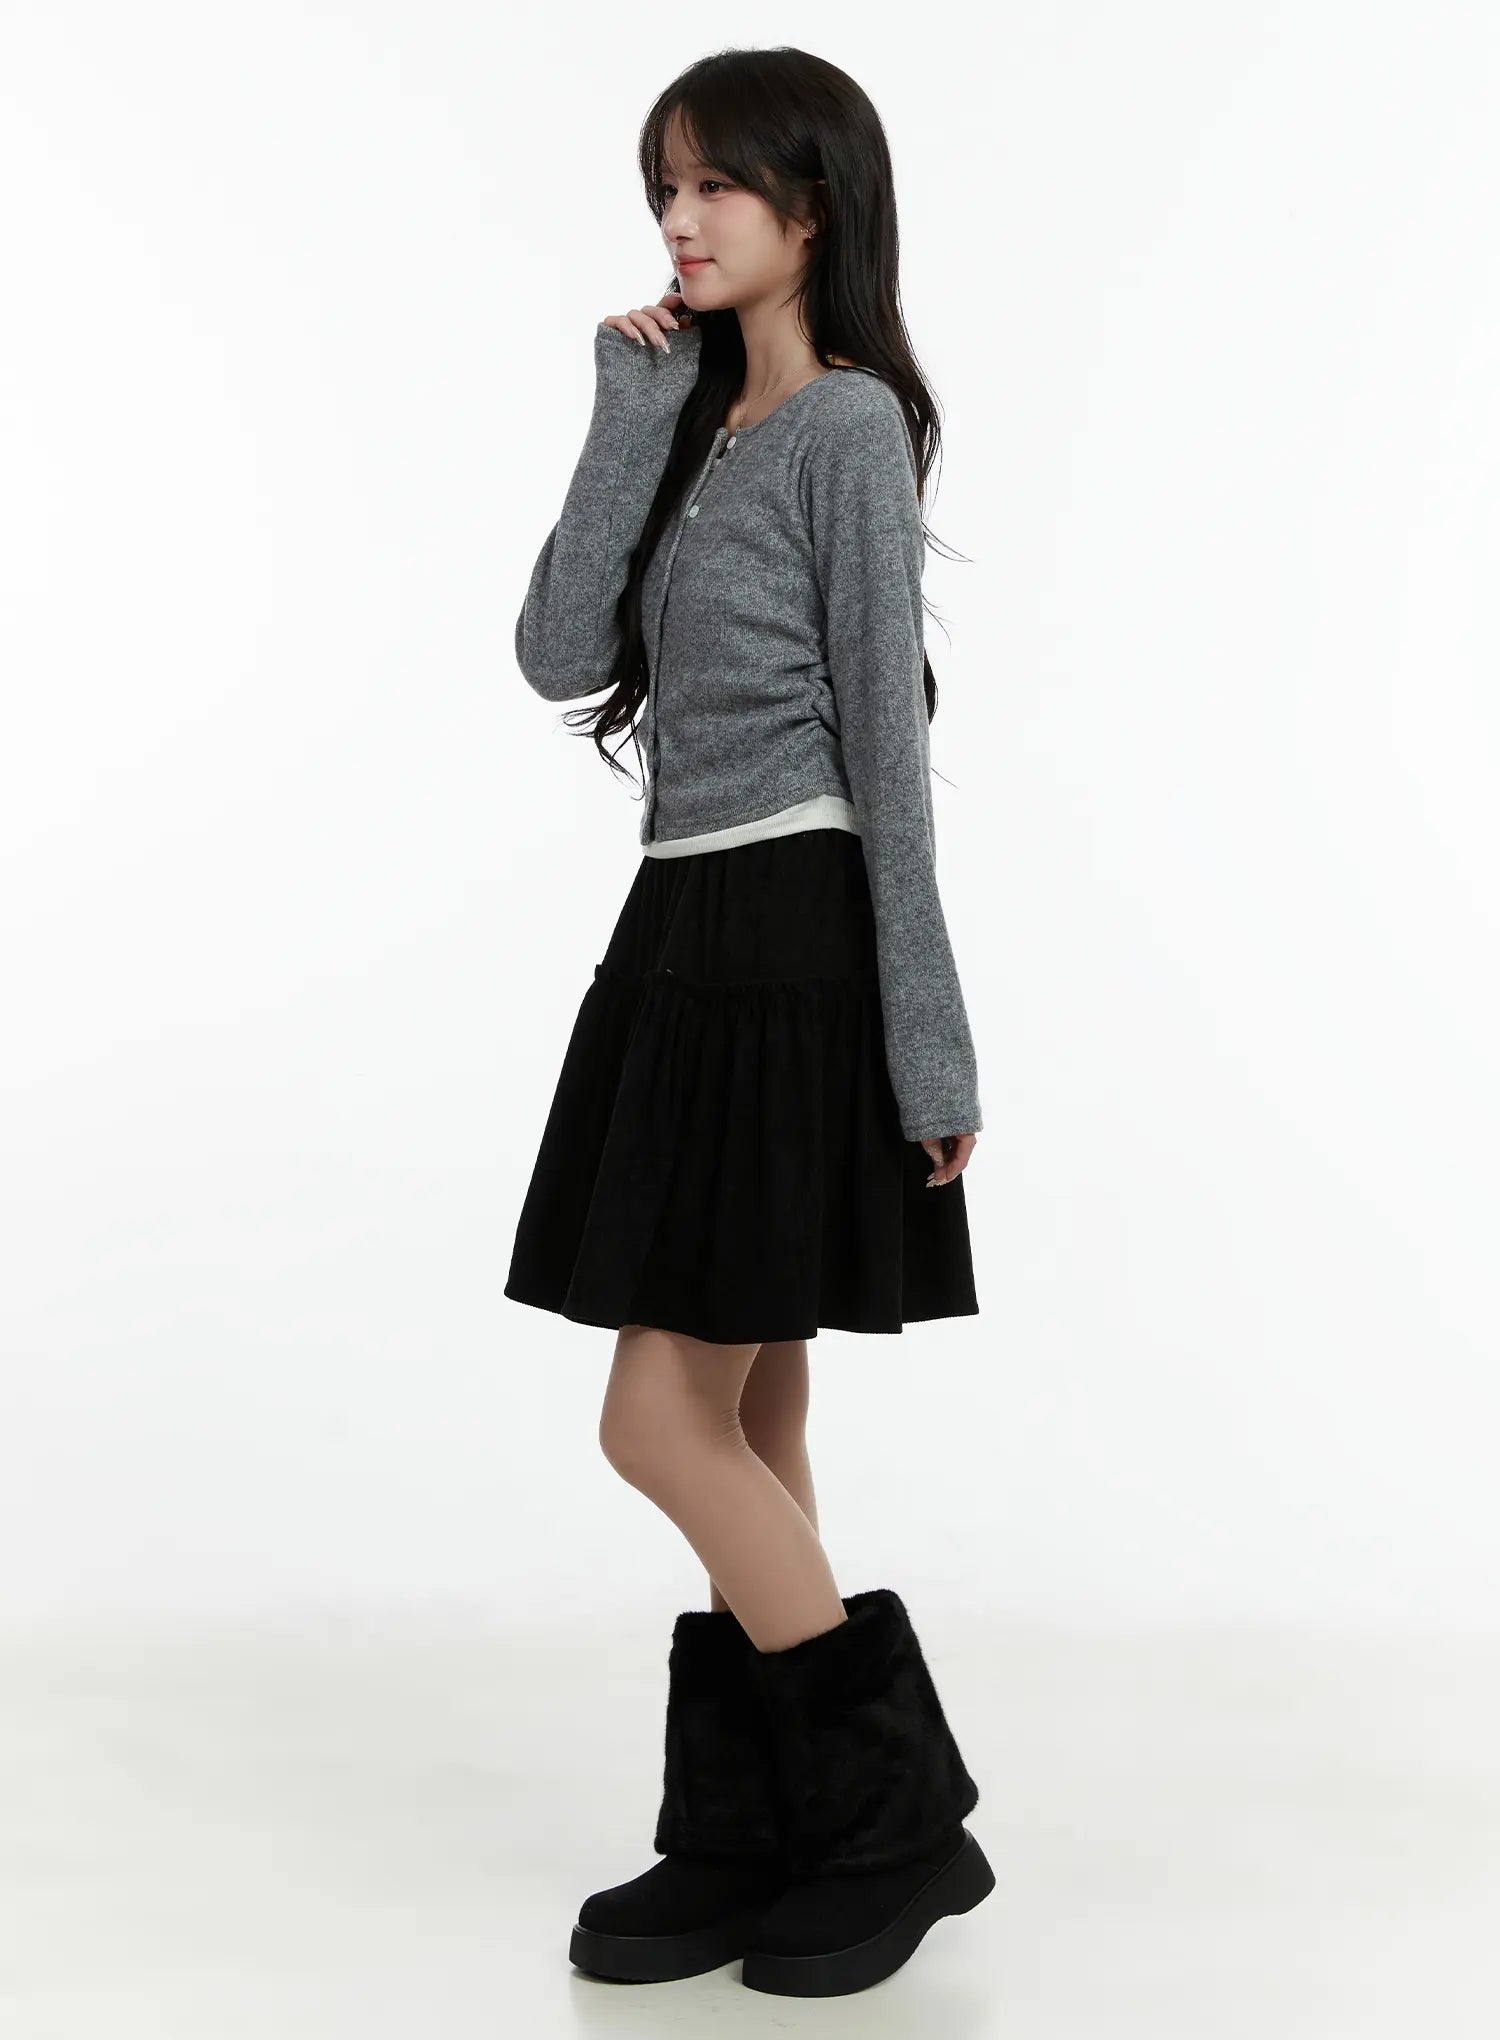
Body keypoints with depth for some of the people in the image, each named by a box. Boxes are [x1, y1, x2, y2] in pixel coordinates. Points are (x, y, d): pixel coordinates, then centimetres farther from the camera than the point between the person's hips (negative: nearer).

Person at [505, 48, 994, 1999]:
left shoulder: (850, 425, -8)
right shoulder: (701, 426, 16)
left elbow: (887, 737, -12)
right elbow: (562, 654, 4)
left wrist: (926, 1034, -14)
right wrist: (629, 412, -1)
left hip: (790, 951, -8)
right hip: (691, 941, 8)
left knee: (666, 1420, -7)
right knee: (747, 1428, 10)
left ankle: (898, 1816, 6)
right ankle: (751, 1838, 19)